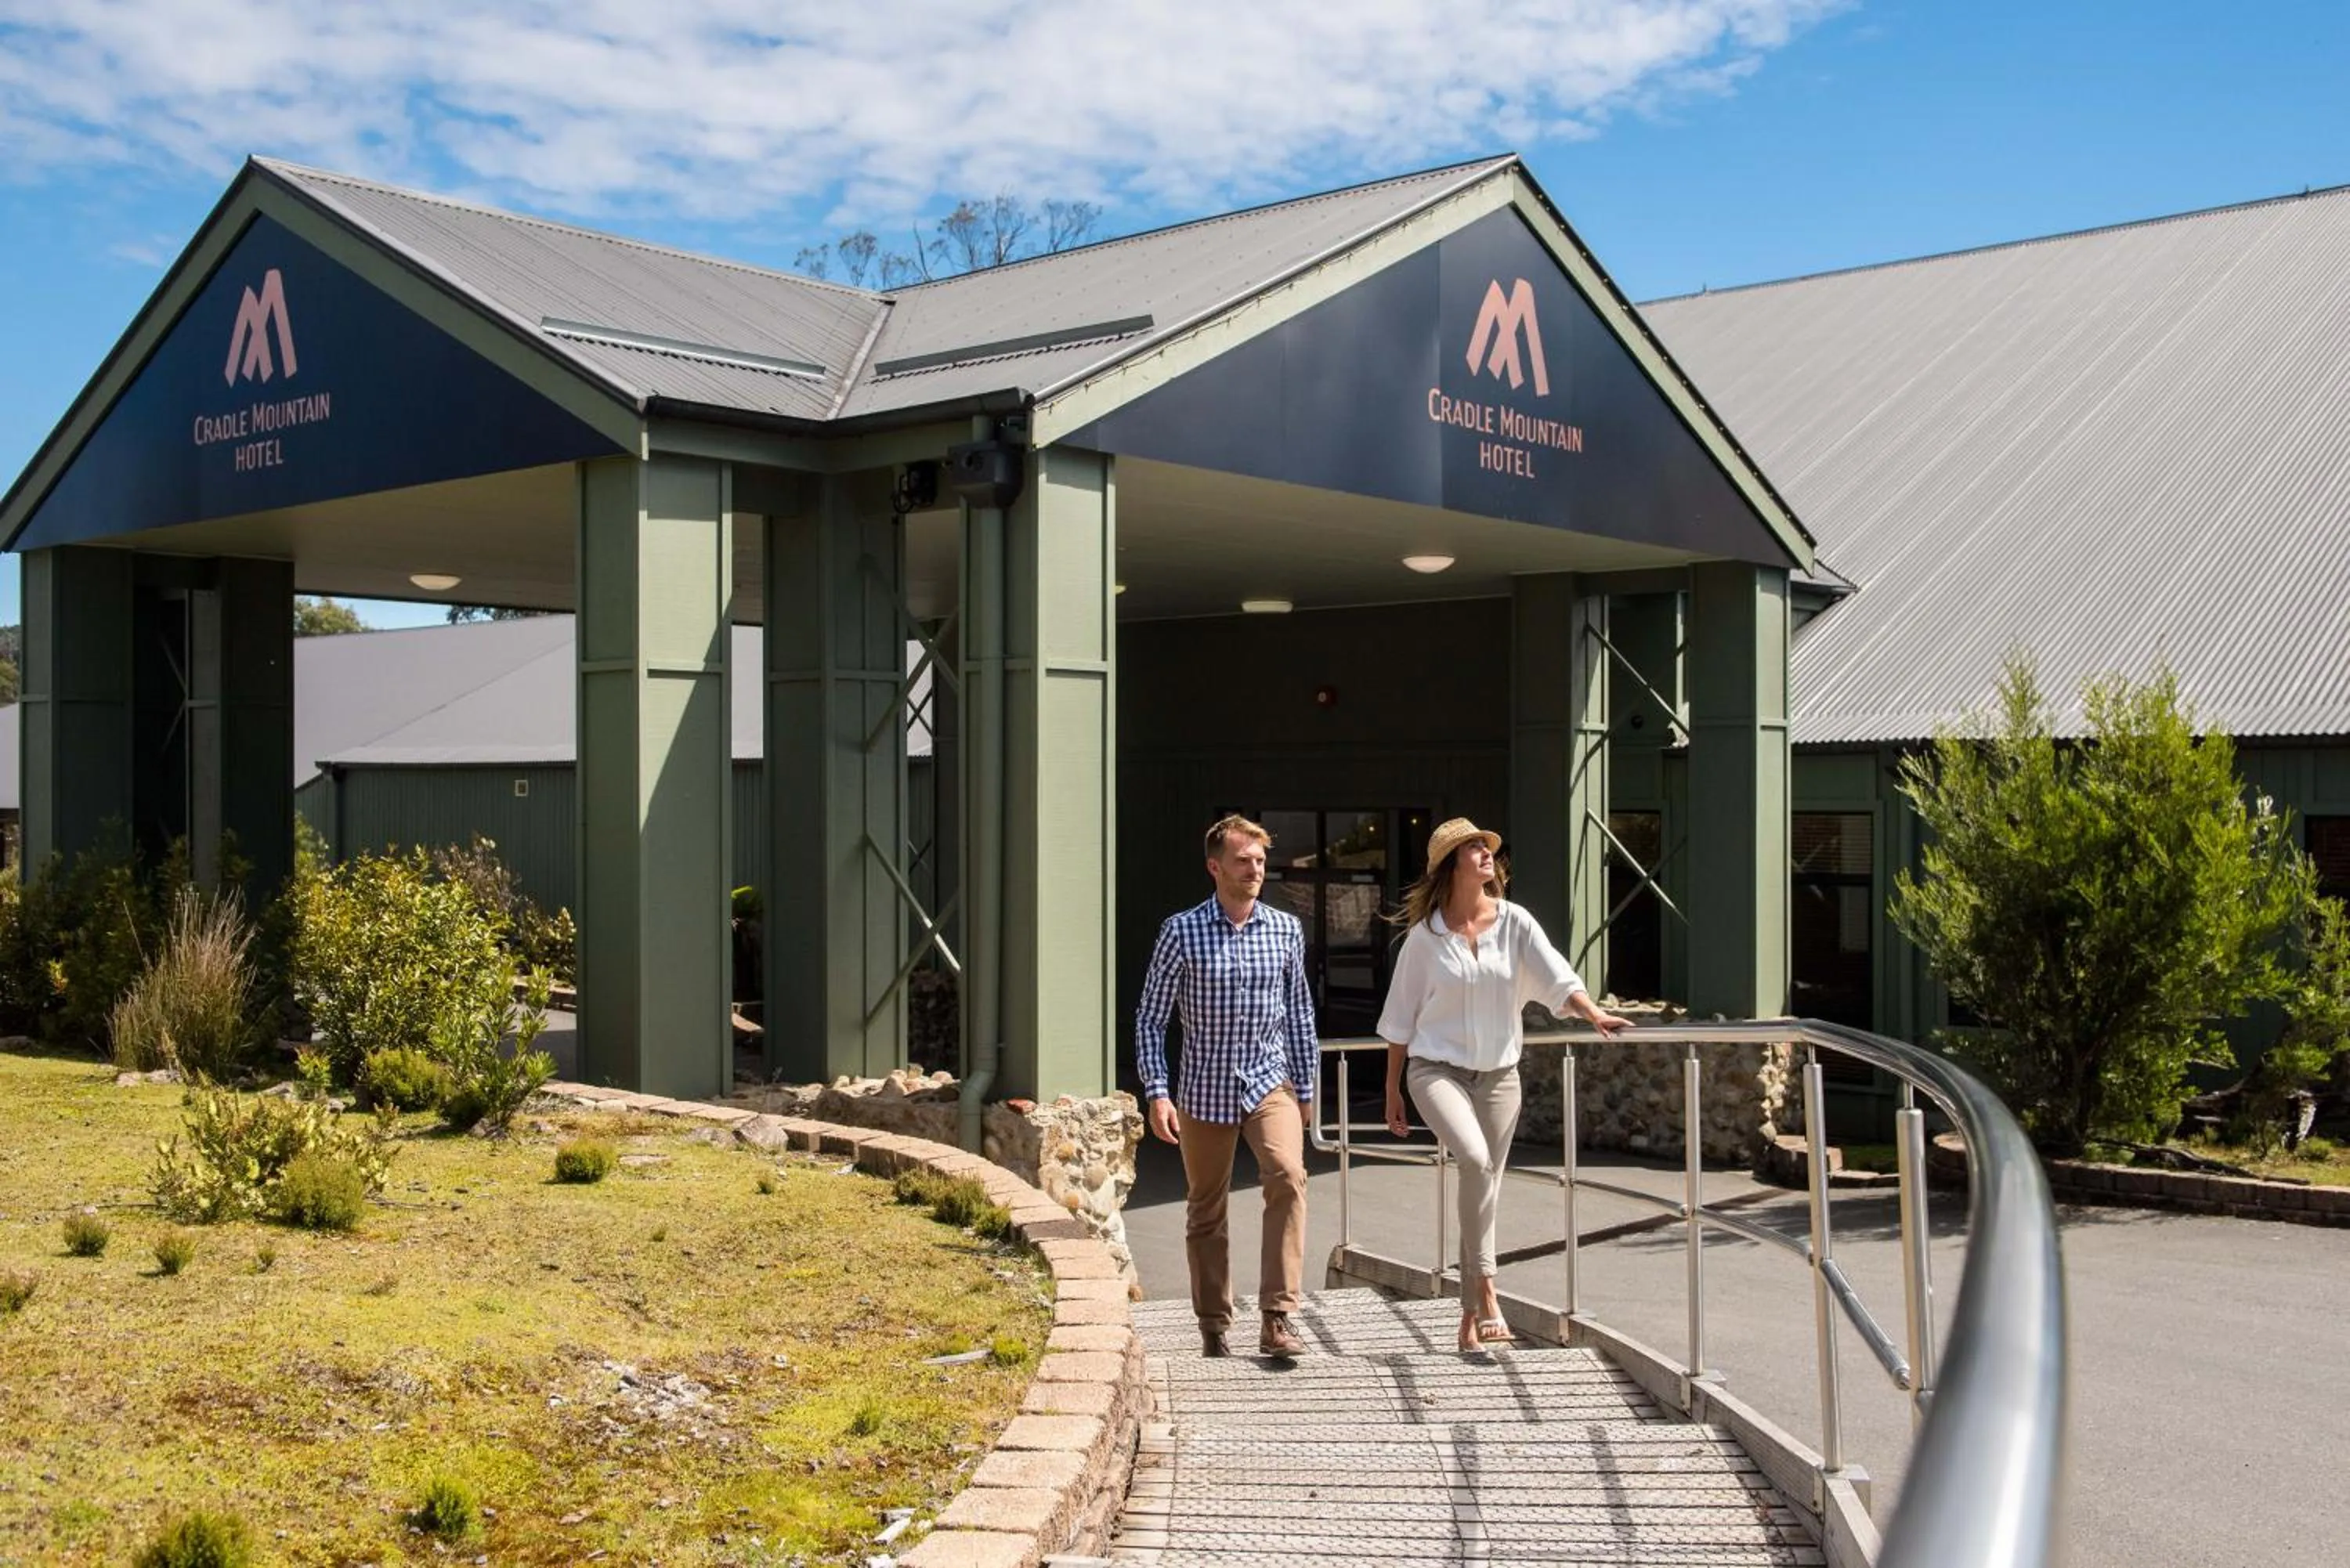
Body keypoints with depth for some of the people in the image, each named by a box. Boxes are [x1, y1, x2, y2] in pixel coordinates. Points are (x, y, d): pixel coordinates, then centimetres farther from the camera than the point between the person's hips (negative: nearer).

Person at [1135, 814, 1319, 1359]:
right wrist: (1156, 1094, -8)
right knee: (1206, 1212, 9)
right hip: (1205, 1090, -1)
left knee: (1288, 1176, -24)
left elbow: (1299, 1014, 12)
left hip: (1270, 1083, 1)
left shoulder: (1286, 930, 3)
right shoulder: (1182, 931, -4)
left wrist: (1306, 1088, 13)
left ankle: (1276, 1318, -23)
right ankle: (1214, 1326, 25)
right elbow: (1151, 1016, -1)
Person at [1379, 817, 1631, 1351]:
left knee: (1487, 1182, 6)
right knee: (1477, 1160, -27)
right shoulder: (1425, 936, -4)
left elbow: (1557, 977, -10)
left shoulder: (1514, 923, 0)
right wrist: (1392, 1091, 4)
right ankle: (1486, 1292, -21)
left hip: (1498, 1072, 3)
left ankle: (1470, 1318, 17)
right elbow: (1401, 1017, 3)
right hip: (1437, 1068, -3)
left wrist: (1595, 1014, -29)